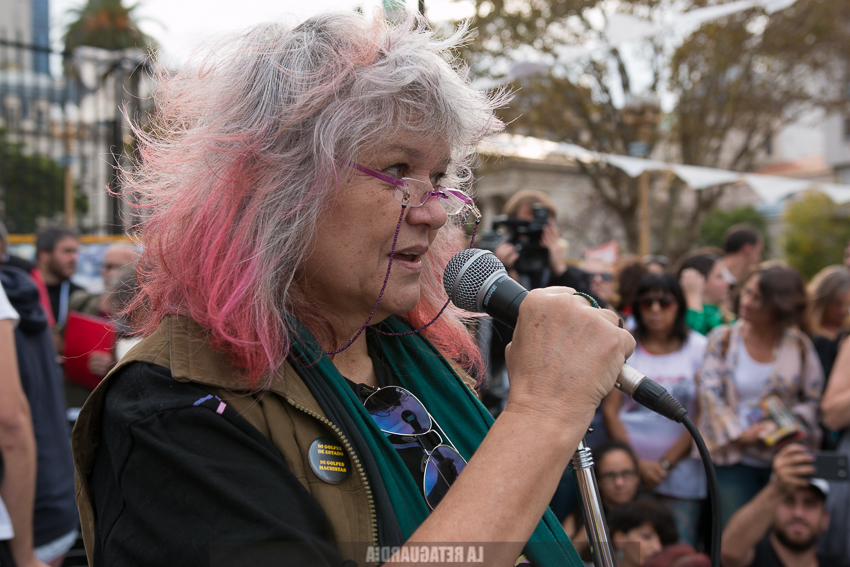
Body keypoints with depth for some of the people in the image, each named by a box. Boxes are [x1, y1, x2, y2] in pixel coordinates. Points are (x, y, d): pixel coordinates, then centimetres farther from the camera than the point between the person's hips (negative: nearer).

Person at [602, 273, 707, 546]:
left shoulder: (699, 348, 3)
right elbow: (610, 410, 2)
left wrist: (665, 464, -6)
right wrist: (638, 463, -6)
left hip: (681, 472, 0)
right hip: (629, 470, 1)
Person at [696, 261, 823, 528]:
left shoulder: (799, 345, 4)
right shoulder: (722, 338, 3)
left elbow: (814, 400, 6)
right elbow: (710, 393, -4)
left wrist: (786, 427, -11)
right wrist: (740, 433, -13)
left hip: (785, 459, 1)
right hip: (733, 460, -1)